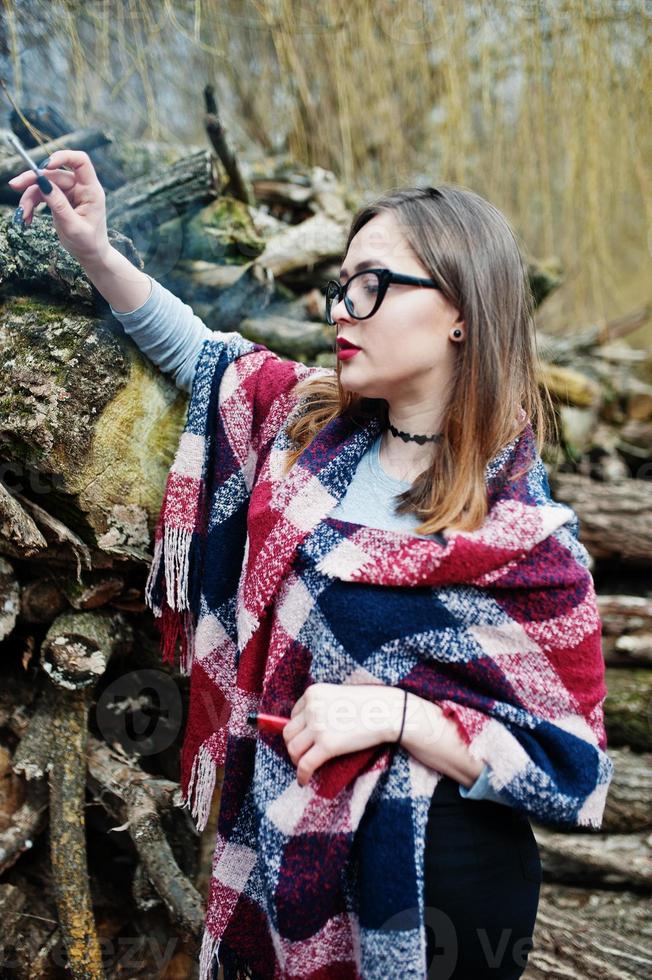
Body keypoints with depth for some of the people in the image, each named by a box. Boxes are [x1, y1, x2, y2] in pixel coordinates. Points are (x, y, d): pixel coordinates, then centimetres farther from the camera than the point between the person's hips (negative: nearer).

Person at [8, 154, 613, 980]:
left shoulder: (526, 537, -20)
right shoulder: (311, 420, -3)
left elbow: (573, 778, -16)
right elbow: (203, 355, 14)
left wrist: (394, 712, -27)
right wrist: (93, 251, 2)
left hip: (431, 886, -5)